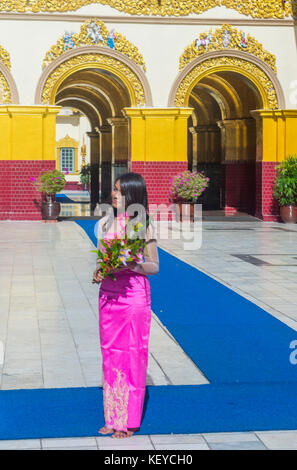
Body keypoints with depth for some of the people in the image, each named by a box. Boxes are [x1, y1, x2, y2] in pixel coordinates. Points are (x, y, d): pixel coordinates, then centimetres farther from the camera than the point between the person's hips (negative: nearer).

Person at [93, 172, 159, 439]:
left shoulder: (144, 226, -5)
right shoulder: (105, 224, 8)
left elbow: (154, 266, -4)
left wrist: (132, 265, -22)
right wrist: (98, 272, -8)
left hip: (134, 295, -5)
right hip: (108, 295, 5)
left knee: (132, 355, -1)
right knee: (110, 352, 8)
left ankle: (129, 421, 9)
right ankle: (113, 417, 18)